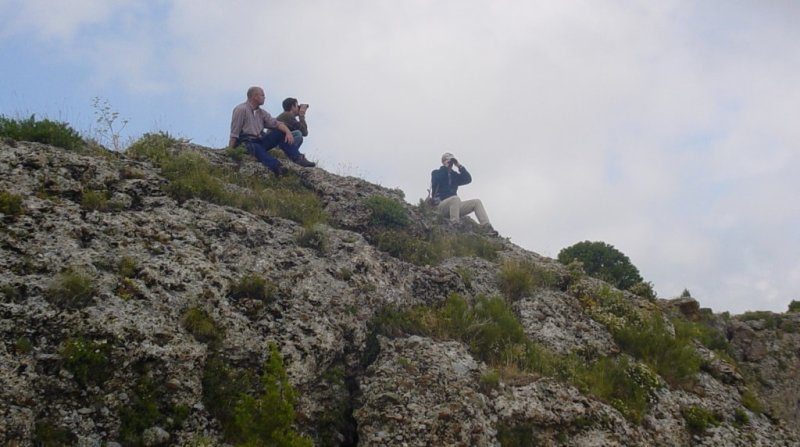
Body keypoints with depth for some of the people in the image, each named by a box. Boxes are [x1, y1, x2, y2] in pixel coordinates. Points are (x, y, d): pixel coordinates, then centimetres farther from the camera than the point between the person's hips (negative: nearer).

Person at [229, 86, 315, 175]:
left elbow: (276, 123, 5)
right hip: (246, 143, -7)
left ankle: (298, 158, -21)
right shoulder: (241, 110, -7)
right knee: (256, 148, -40)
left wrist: (288, 131, -16)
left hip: (260, 140, 7)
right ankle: (276, 166, -63)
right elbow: (234, 133, -12)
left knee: (281, 133, -9)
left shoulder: (261, 112, 14)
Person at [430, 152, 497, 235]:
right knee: (455, 198, -37)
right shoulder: (436, 173, 9)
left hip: (454, 205, 6)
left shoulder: (454, 175, 22)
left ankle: (487, 228, -18)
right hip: (440, 205, -6)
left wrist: (459, 166, 2)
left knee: (476, 202, -5)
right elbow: (436, 180, -16)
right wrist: (445, 167, -6)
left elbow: (468, 179, 8)